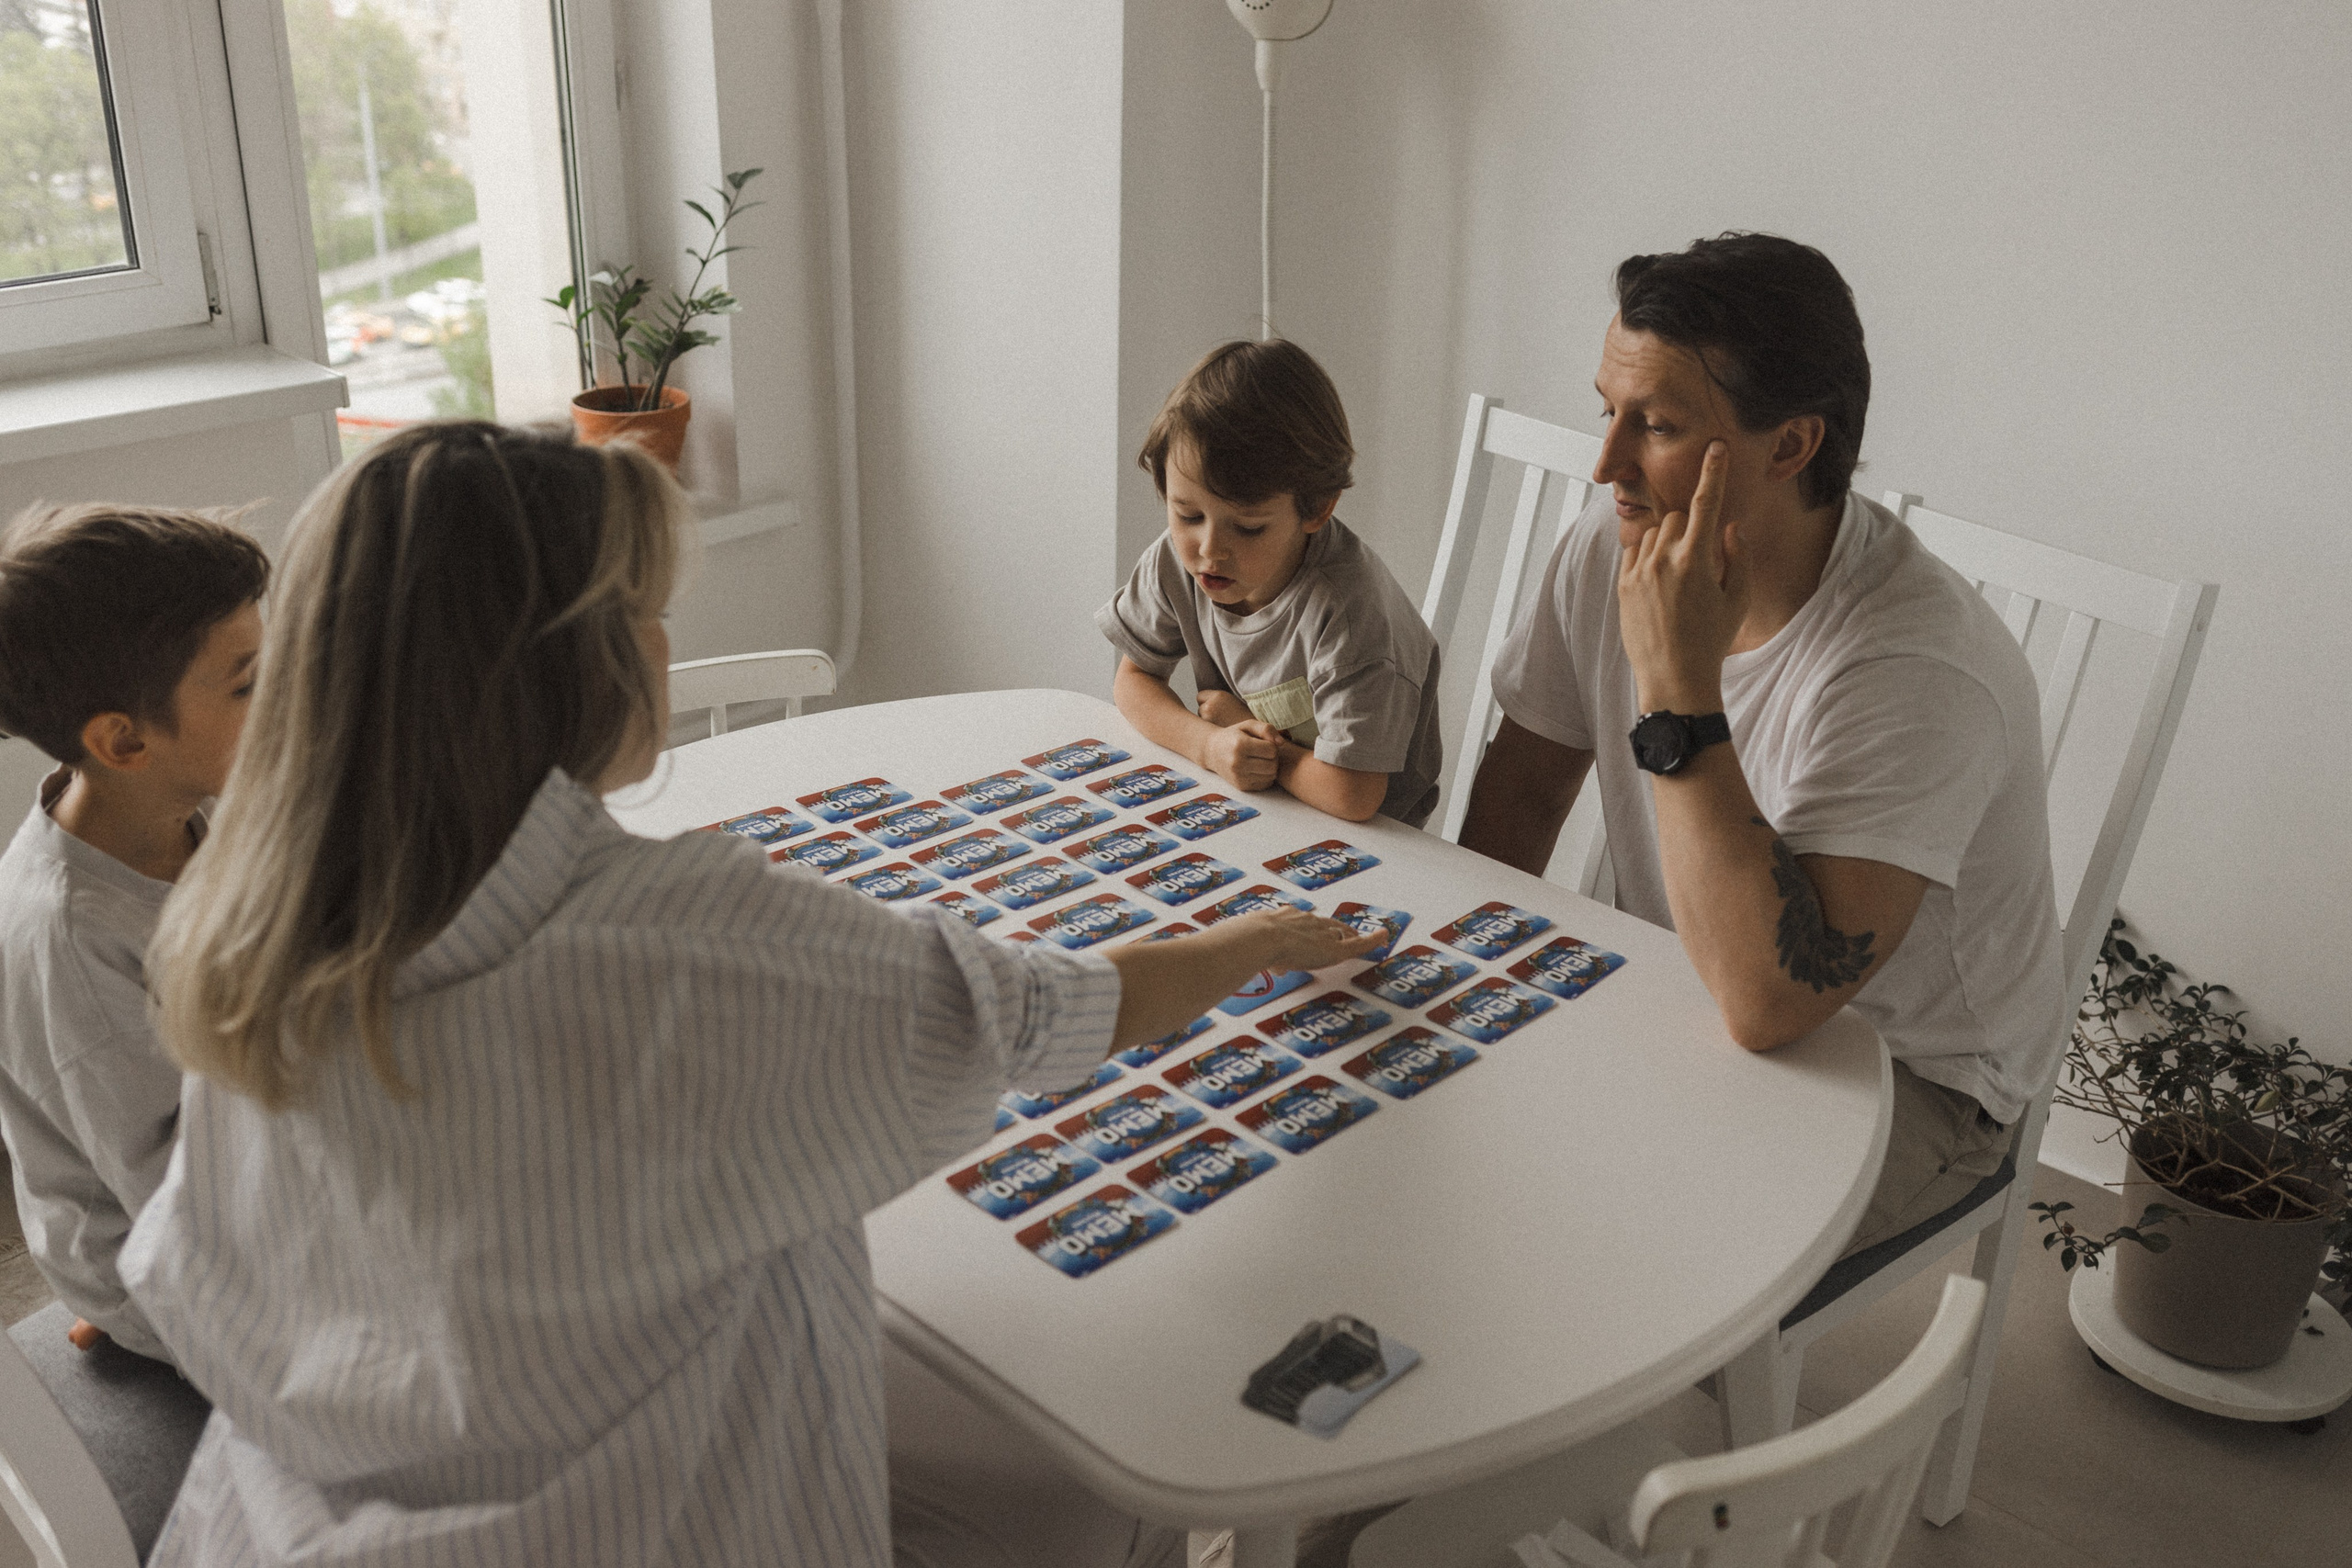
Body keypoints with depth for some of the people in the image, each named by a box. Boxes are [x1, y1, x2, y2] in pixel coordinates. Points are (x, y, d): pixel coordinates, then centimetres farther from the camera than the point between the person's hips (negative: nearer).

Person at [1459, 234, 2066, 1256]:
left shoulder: (1920, 672, -32)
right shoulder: (1613, 546, -10)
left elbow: (1768, 1000, -40)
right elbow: (1520, 789, 5)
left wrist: (1679, 685, -39)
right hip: (1688, 1008, 6)